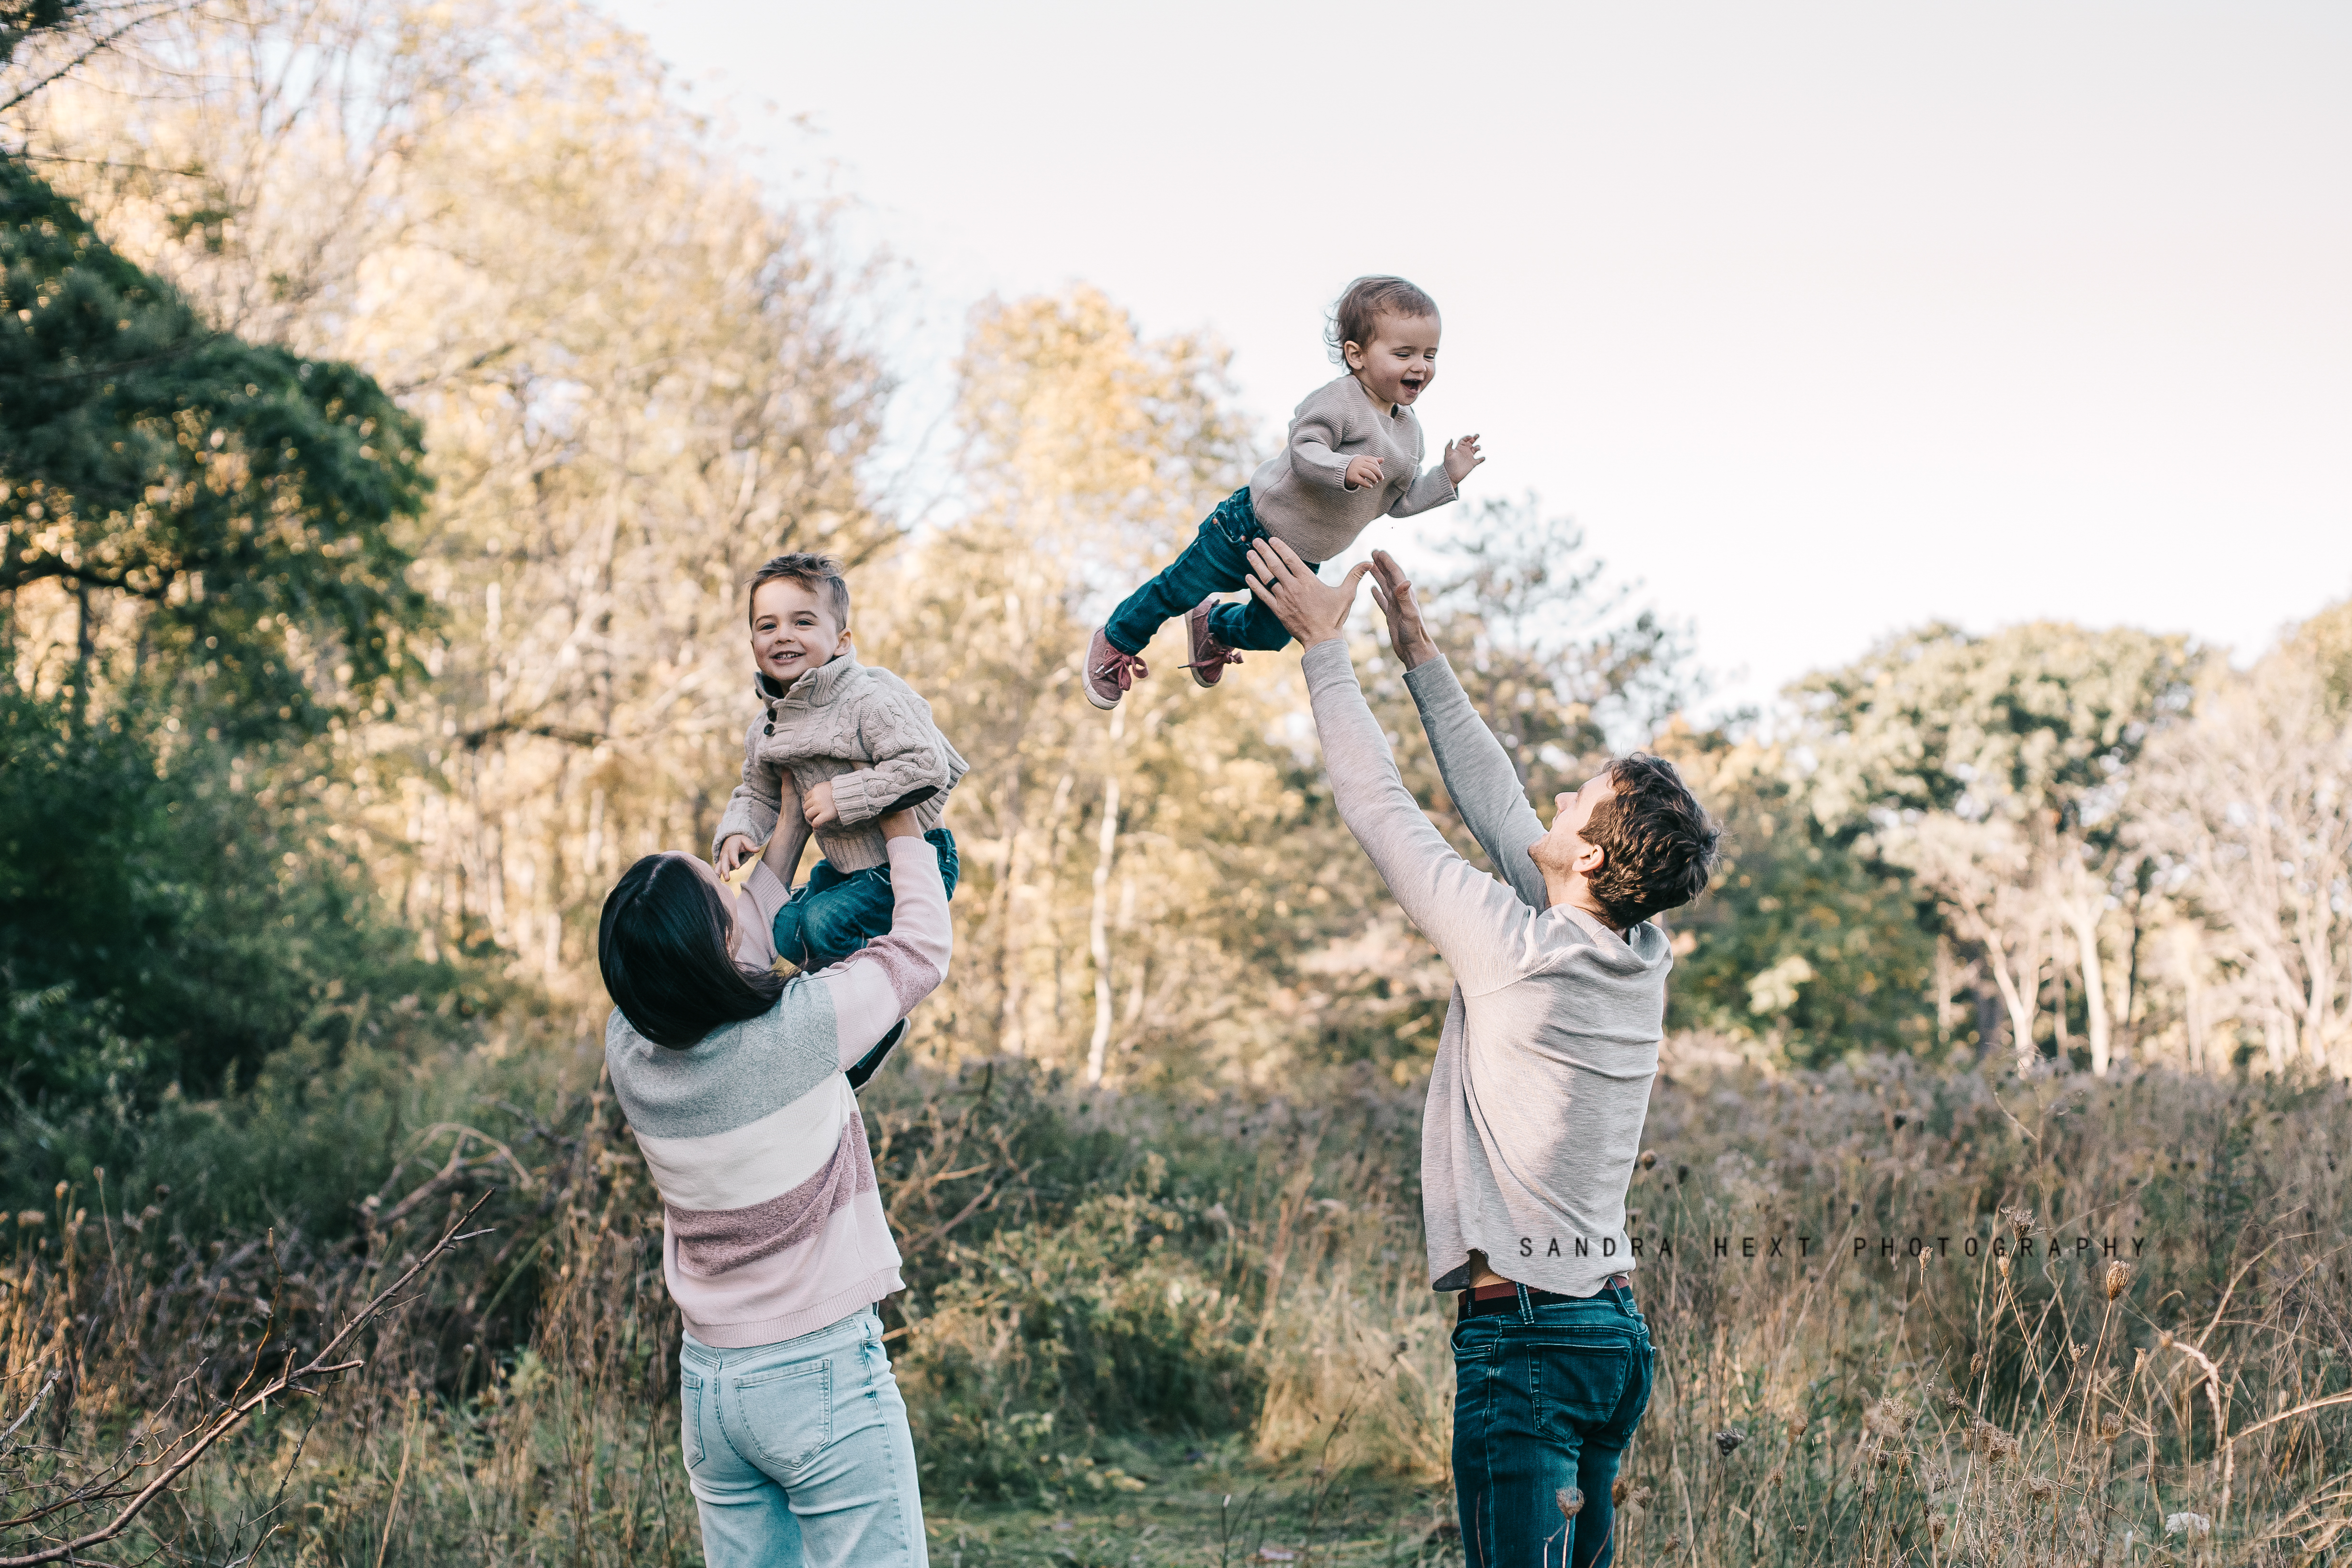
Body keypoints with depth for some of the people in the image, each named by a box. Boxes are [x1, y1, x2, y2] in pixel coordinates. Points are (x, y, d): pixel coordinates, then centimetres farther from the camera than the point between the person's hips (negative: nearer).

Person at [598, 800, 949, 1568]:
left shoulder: (628, 1050, -5)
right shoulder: (797, 1031, -21)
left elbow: (738, 960, 16)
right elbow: (922, 950, -4)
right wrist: (902, 825, 11)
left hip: (706, 1380, 6)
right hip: (823, 1375, -6)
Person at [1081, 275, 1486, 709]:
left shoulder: (1409, 432, 1)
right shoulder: (1339, 402, -23)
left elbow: (1400, 501, 7)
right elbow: (1304, 451, -32)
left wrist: (1448, 477, -5)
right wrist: (1344, 468, -48)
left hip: (1302, 559, 7)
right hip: (1252, 526, -7)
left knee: (1270, 634, 17)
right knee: (1179, 590, 3)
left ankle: (1214, 627, 49)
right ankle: (1116, 641, 27)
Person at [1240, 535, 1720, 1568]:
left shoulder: (1515, 950, -15)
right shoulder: (1643, 961, 6)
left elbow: (1379, 805, -8)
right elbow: (1500, 811, 16)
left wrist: (1324, 647, 2)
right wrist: (1420, 659, 21)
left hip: (1524, 1336, -8)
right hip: (1616, 1329, 8)